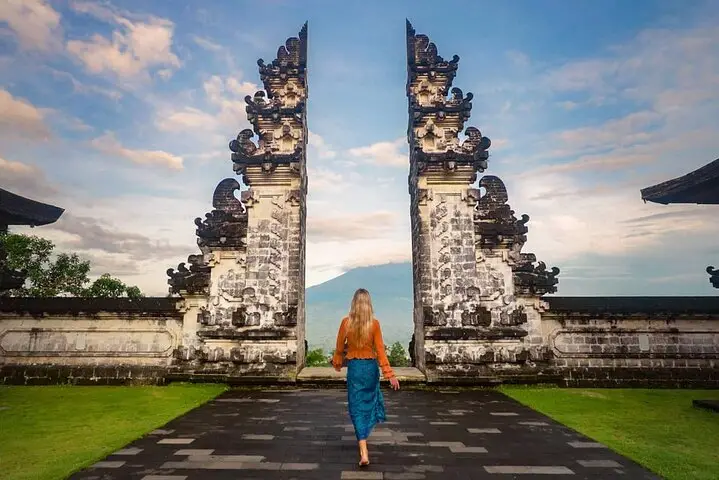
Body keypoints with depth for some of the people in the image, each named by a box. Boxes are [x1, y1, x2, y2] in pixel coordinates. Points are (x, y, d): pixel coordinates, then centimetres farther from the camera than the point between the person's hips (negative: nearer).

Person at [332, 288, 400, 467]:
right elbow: (380, 350, -10)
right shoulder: (374, 323, -9)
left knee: (357, 408, 5)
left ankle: (364, 453, -2)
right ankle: (363, 437, 42)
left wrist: (337, 363, 21)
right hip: (371, 367, 1)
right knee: (369, 402, 25)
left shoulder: (346, 322, -8)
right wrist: (389, 374, -7)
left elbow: (339, 347, 2)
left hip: (354, 367, -1)